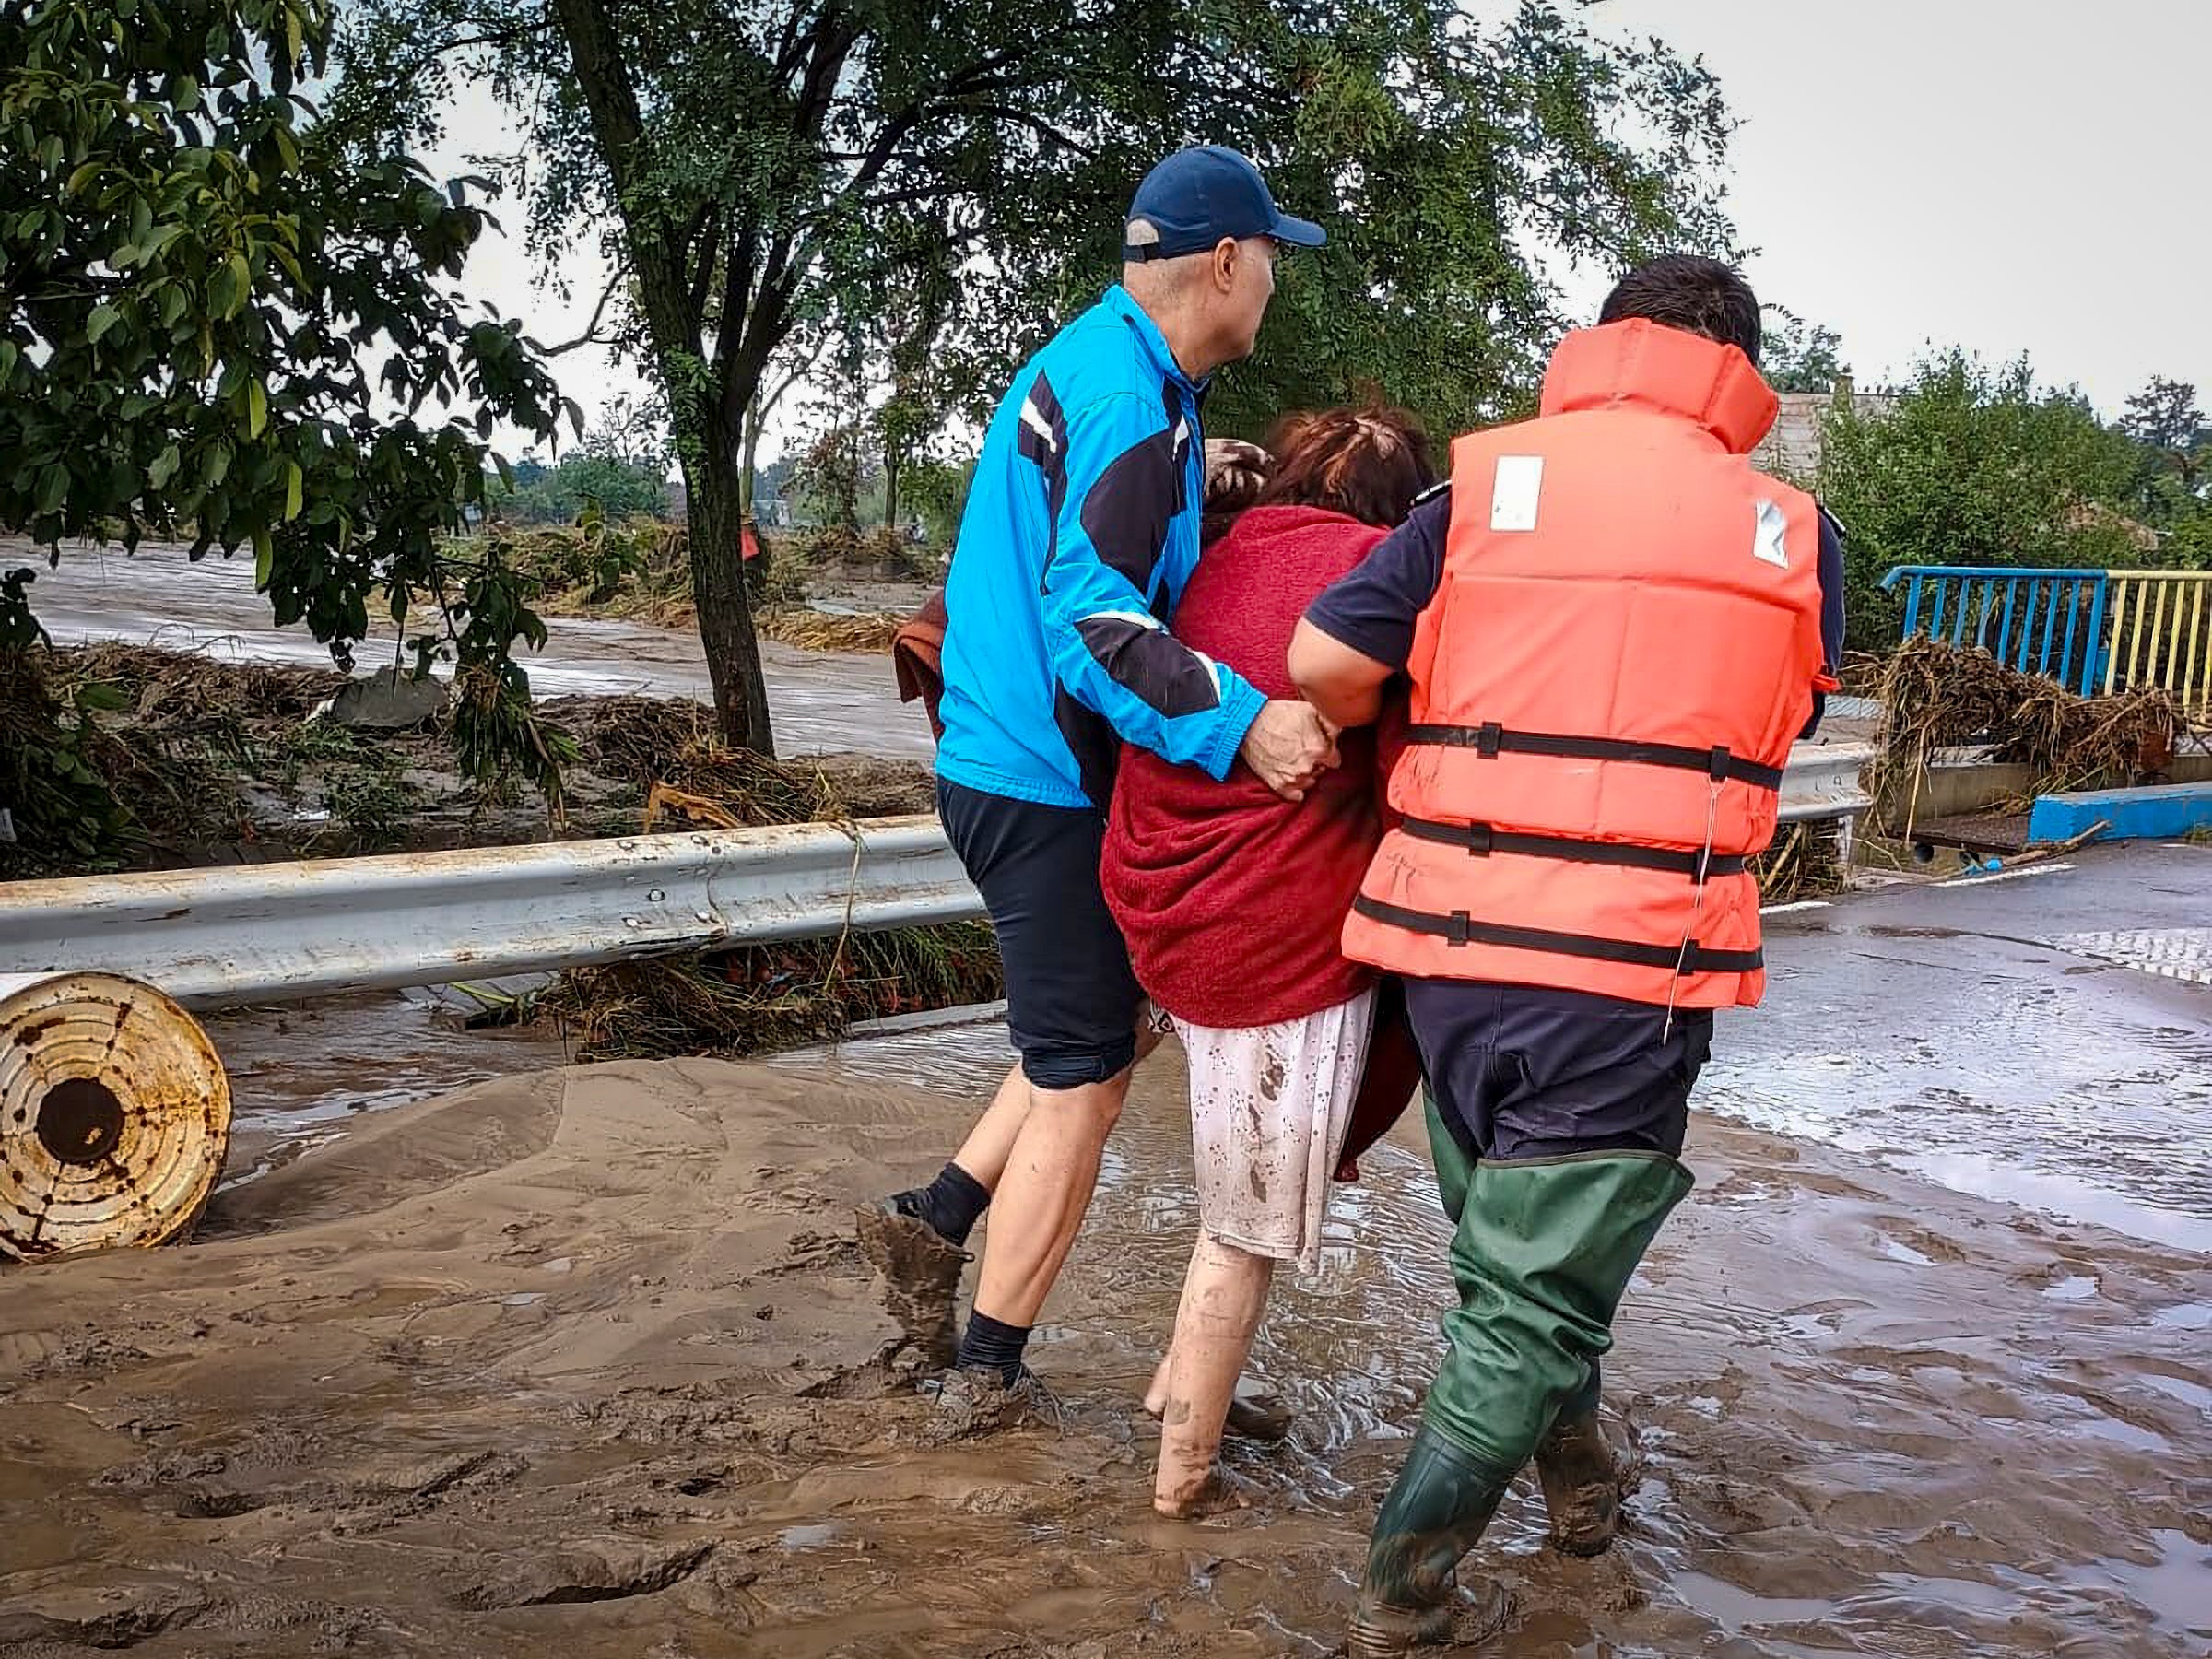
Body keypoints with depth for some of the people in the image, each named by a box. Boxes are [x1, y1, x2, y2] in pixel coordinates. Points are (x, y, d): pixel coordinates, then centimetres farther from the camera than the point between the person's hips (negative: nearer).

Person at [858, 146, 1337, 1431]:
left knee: (1117, 1020, 21)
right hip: (1049, 783, -10)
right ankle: (989, 1381, 13)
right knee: (1080, 1080, 1)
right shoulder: (1131, 400, -19)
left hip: (1009, 762, 10)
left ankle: (937, 1220, 23)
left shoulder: (1086, 360, 13)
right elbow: (1098, 617, -28)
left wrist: (1194, 480, 13)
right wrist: (1241, 723, -36)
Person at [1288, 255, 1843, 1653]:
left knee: (1512, 1238, 25)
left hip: (1453, 949, 3)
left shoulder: (1488, 485, 3)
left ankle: (1582, 1476, 46)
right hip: (1636, 967, -2)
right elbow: (1770, 730, 12)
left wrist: (1407, 740, 14)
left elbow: (1323, 661, -5)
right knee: (1533, 1292, 9)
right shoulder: (1790, 533, 4)